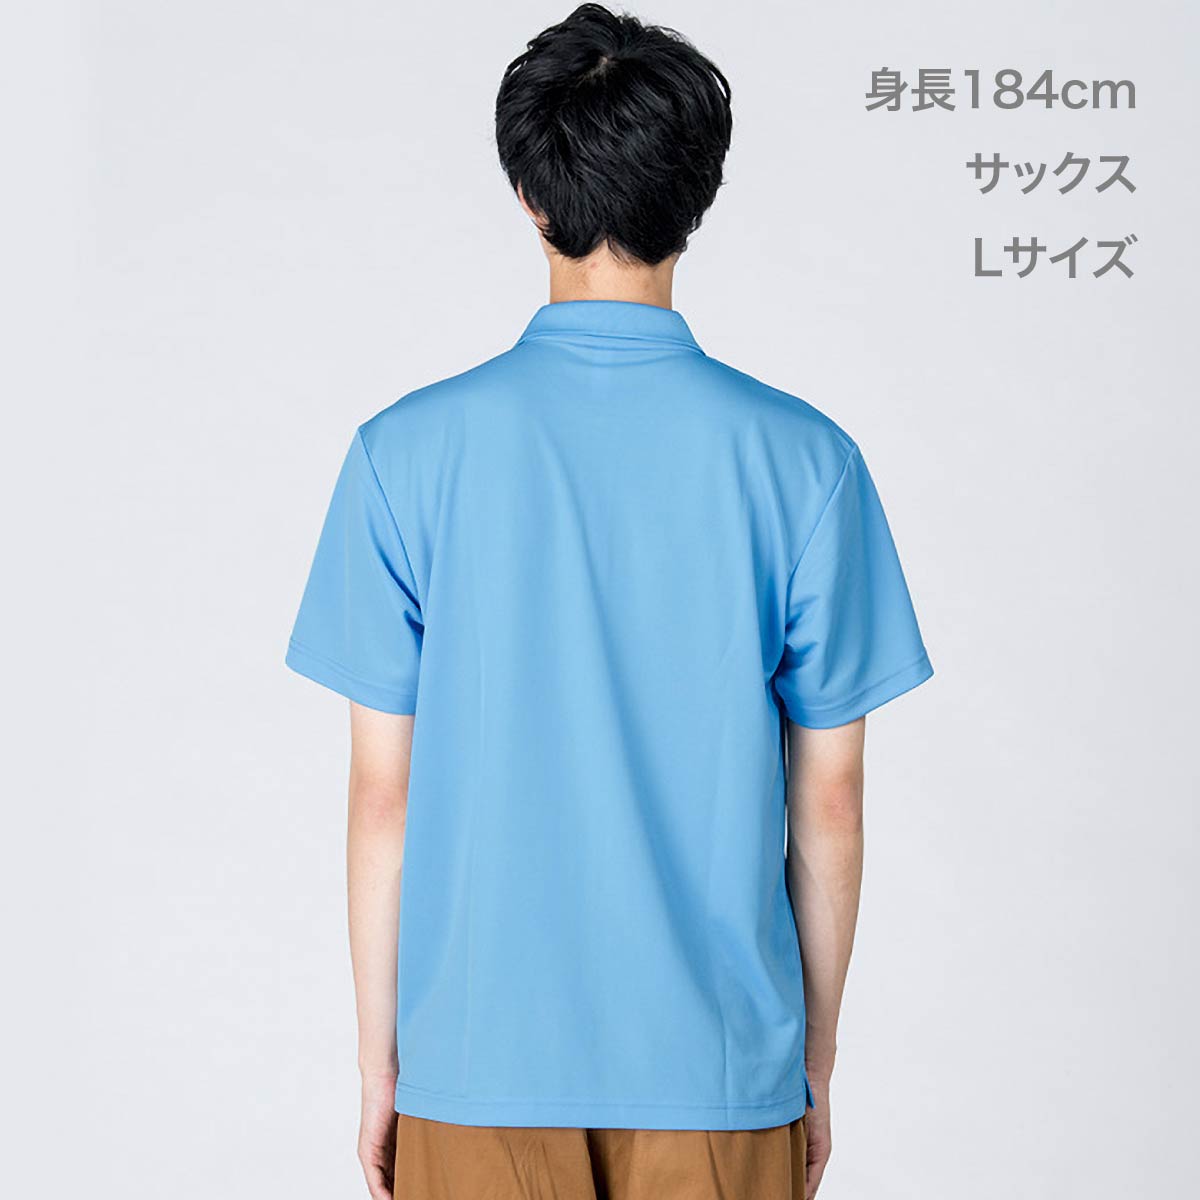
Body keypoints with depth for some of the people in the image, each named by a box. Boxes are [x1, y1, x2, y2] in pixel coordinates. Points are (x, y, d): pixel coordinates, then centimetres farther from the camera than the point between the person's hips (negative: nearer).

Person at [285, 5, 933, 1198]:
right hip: (720, 1061, 0)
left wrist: (379, 1058, 7)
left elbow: (385, 795, -5)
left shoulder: (410, 453, -8)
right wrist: (817, 1056, 10)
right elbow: (826, 803, -2)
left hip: (481, 1061, 0)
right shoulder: (803, 461, -7)